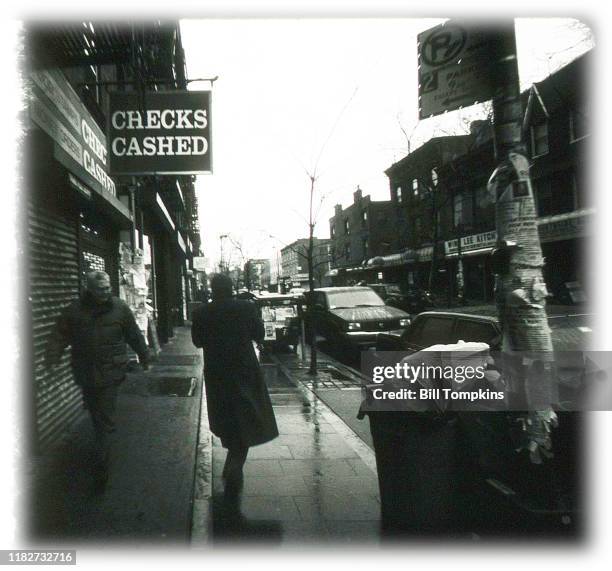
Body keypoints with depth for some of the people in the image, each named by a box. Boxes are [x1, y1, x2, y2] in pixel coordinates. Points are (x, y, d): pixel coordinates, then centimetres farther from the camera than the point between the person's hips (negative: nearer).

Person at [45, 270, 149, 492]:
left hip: (110, 373, -2)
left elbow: (134, 335, 5)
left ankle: (100, 469, 1)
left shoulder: (119, 308, -3)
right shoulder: (74, 310, -1)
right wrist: (52, 357, -15)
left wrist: (144, 358, 12)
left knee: (104, 421, -4)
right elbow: (59, 335, -1)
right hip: (85, 372, 2)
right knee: (95, 414, 19)